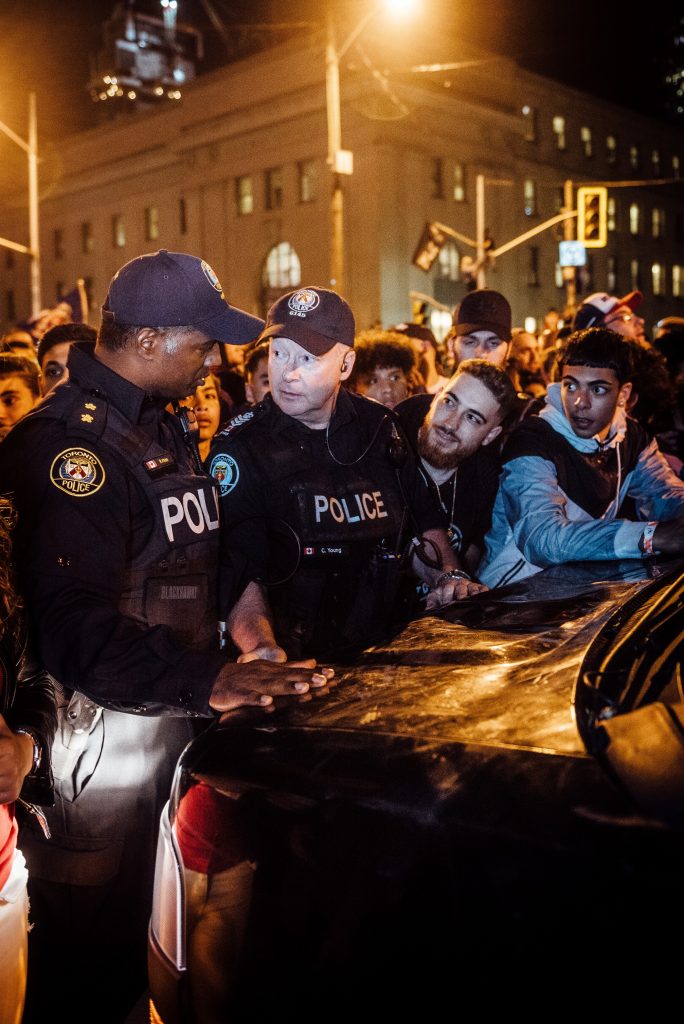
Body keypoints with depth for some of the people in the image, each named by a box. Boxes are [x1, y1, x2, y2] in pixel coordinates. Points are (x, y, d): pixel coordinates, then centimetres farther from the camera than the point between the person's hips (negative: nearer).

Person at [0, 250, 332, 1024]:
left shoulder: (160, 427, 13)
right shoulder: (69, 443, -20)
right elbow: (73, 627, -29)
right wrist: (204, 681, -36)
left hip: (170, 725, 9)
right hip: (103, 747, -9)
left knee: (143, 950, 23)